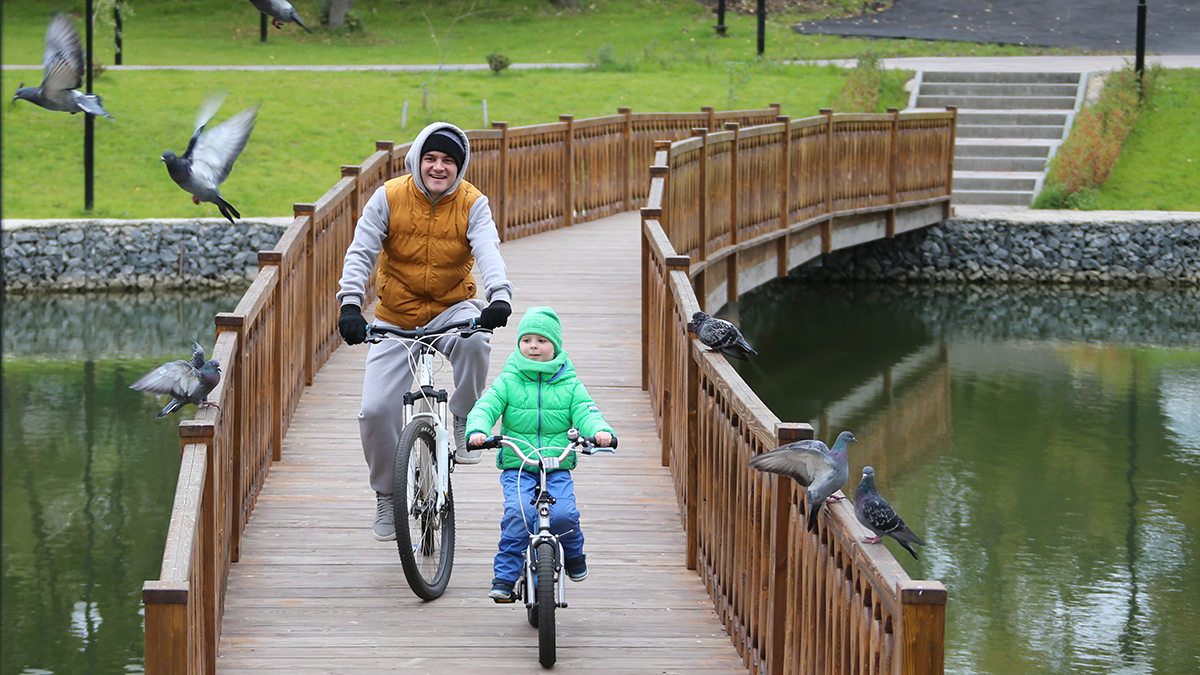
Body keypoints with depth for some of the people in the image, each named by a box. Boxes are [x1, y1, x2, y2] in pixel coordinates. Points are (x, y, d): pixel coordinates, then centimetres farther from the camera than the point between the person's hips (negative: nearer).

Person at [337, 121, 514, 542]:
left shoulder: (472, 204, -9)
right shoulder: (389, 197, -9)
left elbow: (488, 252, -23)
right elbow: (360, 253, -14)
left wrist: (499, 296, -44)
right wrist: (350, 304, -31)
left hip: (451, 309, -1)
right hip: (396, 318, 1)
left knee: (474, 341, -37)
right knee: (376, 409, -10)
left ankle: (465, 428, -13)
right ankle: (387, 496, 14)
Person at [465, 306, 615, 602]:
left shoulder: (570, 385, 7)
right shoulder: (508, 381, 5)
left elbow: (586, 413, -4)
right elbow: (485, 407, -6)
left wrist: (600, 430, -29)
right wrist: (478, 430, -29)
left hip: (557, 469, 1)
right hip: (517, 467, -1)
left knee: (563, 514, -22)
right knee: (517, 513, -26)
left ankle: (574, 555, 11)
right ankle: (504, 576, -15)